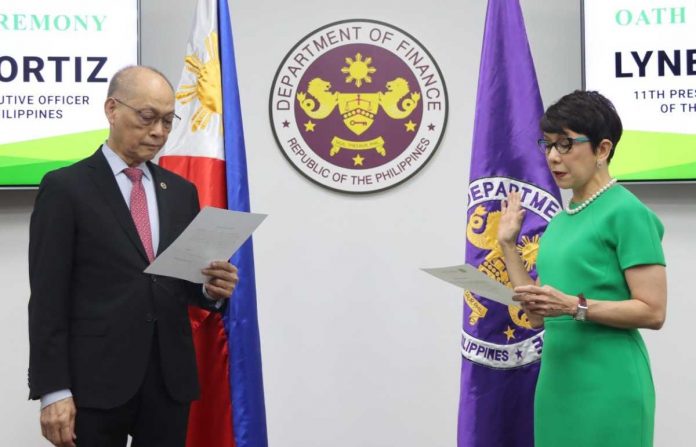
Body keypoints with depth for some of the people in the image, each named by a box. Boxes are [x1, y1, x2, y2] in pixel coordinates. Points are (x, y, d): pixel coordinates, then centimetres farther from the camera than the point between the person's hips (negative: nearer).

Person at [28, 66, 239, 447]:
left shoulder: (181, 191, 12)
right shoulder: (65, 187, -3)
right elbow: (48, 297, -6)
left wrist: (212, 289, -6)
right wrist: (53, 391, -12)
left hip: (170, 380, 5)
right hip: (96, 382, -4)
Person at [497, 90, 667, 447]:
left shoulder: (627, 212, -10)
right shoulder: (561, 219, 13)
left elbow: (652, 311, -14)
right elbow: (538, 316, 12)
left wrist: (575, 306, -23)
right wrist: (508, 244, 8)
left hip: (607, 389, -7)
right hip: (558, 383, 7)